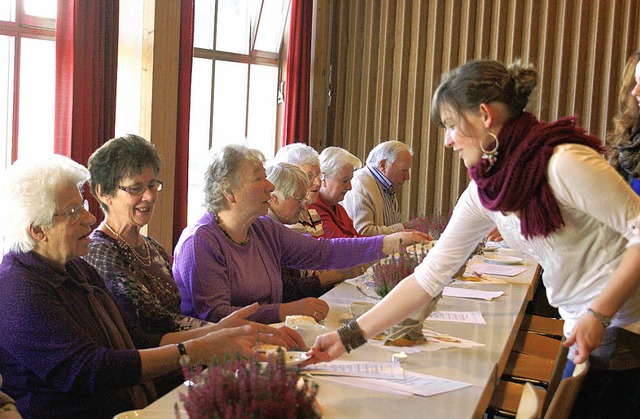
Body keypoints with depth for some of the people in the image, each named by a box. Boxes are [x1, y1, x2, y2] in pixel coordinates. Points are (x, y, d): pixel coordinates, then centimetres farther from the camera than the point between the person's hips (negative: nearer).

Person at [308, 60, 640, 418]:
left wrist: (598, 314, -22)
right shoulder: (482, 194, 3)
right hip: (585, 331, 7)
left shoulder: (564, 164, -20)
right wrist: (350, 337, 1)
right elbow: (429, 277, 4)